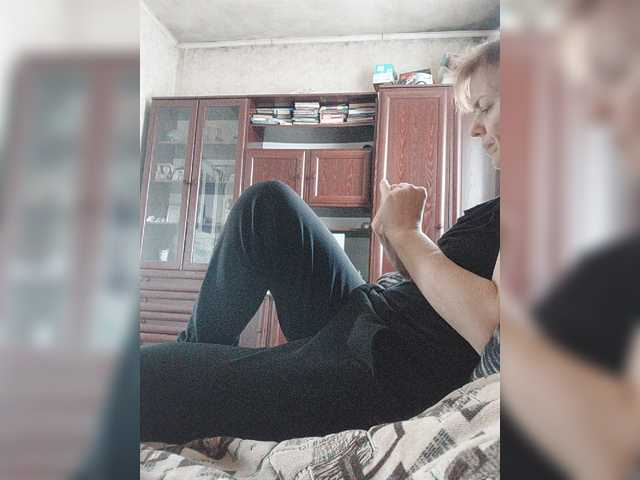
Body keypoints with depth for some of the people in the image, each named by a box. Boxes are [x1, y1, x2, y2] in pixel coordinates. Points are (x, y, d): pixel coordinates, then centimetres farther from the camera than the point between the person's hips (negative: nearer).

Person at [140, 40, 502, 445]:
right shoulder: (493, 210, 15)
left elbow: (488, 325, -25)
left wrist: (407, 232, -12)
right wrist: (394, 237, 1)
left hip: (384, 368, -10)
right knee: (266, 205, 9)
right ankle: (198, 349, 17)